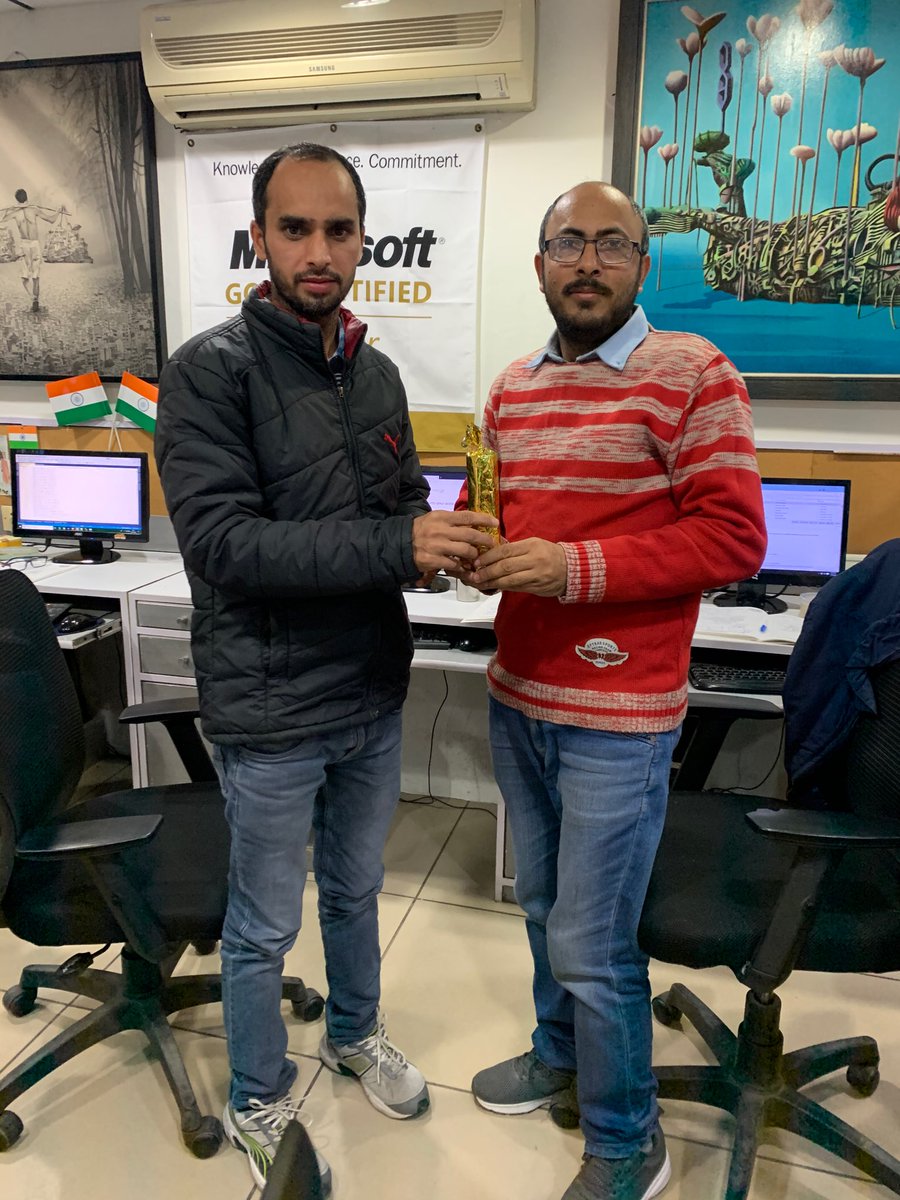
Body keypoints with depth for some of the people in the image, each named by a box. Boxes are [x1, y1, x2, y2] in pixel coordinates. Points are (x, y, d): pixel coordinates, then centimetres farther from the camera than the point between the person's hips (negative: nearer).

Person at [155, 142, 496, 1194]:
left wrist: (445, 539, -12)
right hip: (271, 712, -5)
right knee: (264, 927, 14)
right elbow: (221, 541, -24)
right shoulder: (209, 373, -15)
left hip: (373, 697, 6)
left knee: (356, 890, 26)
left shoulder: (376, 373, 5)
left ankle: (354, 1033, 52)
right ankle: (257, 1104, 41)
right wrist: (396, 546, -31)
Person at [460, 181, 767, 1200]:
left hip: (618, 717, -6)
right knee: (544, 905, 23)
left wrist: (577, 567, -22)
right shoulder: (512, 388, 11)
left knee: (592, 944, 4)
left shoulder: (692, 374, -9)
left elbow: (734, 538, -14)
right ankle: (559, 1052, 50)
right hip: (517, 697, 7)